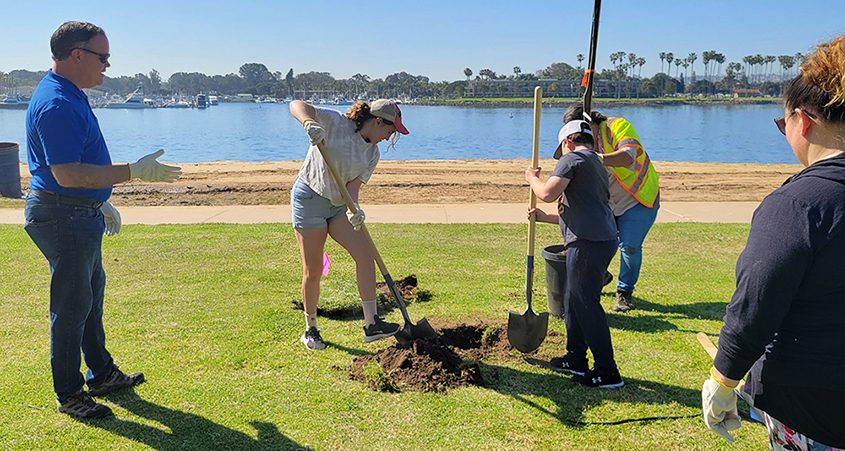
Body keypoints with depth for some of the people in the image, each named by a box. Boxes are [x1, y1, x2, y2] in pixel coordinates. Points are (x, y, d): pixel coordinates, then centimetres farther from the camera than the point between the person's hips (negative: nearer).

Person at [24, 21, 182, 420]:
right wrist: (135, 171, -28)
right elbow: (67, 175, -29)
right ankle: (68, 395, 16)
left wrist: (101, 203, 24)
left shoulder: (71, 95, 12)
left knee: (91, 294, 19)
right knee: (72, 305, 0)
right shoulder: (57, 103, -22)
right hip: (63, 217, -11)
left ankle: (102, 374, 35)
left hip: (82, 213, 11)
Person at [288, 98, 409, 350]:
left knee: (365, 254, -8)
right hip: (309, 198, -6)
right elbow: (297, 105, -19)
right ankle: (310, 330, 17)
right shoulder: (336, 123, -13)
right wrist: (309, 122, -42)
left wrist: (356, 209, -26)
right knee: (313, 271, -1)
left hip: (338, 205, 6)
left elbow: (353, 186, -5)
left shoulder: (372, 154, 4)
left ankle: (371, 324, -4)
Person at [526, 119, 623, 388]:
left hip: (588, 244, -10)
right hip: (603, 238, 10)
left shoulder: (573, 158, -4)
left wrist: (532, 178, 3)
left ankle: (607, 372, 3)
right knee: (573, 301, 19)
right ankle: (576, 359, 29)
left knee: (586, 305, -3)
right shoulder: (596, 165, 26)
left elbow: (547, 193, -17)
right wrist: (545, 217, 31)